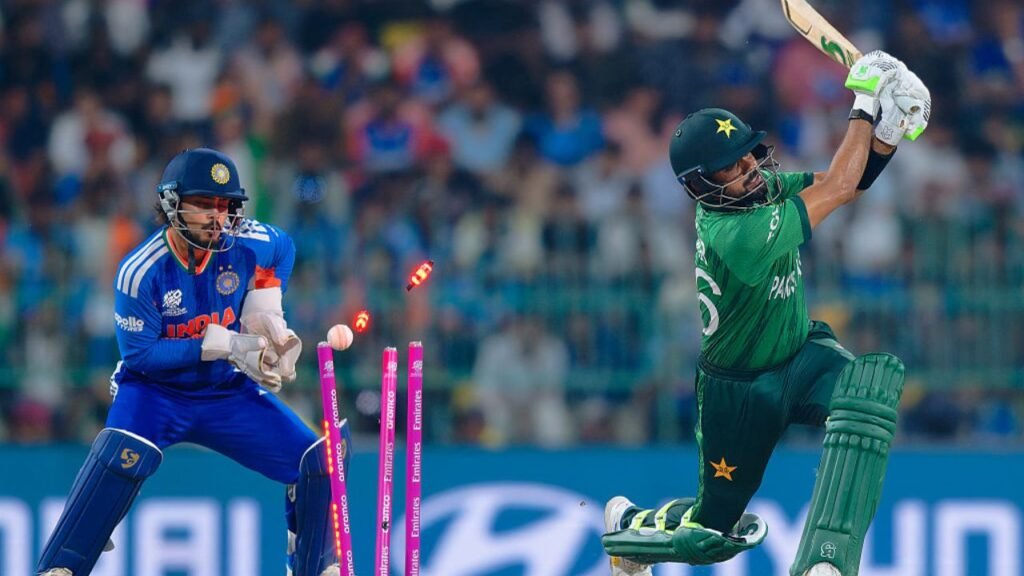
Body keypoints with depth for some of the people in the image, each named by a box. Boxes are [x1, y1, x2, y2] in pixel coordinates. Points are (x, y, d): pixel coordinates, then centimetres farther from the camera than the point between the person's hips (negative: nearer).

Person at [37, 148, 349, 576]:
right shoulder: (140, 272, -23)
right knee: (124, 456, -35)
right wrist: (226, 344, -26)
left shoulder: (250, 246, -12)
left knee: (317, 460, -6)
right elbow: (140, 355, -22)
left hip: (226, 394, 5)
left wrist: (265, 311, -1)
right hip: (155, 391, -5)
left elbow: (282, 247, 13)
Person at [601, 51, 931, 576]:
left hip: (800, 354, 7)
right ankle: (626, 523, 44)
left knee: (875, 381, -30)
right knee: (710, 530, 5)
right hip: (738, 389, -7)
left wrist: (888, 130, -25)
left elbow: (852, 181, -6)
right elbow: (837, 187, -28)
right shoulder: (733, 235, -34)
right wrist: (864, 107, -21)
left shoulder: (759, 188, -9)